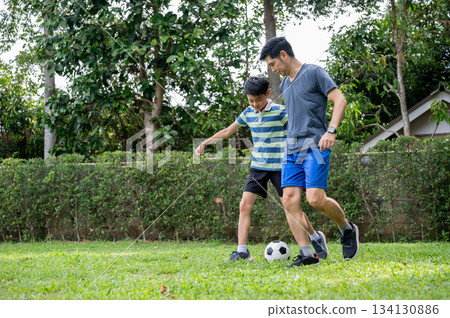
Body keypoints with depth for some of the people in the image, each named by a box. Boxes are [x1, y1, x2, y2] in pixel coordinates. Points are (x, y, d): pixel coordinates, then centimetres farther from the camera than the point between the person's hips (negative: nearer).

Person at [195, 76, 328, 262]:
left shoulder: (280, 112, -10)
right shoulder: (248, 113, 6)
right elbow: (228, 131, 17)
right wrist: (205, 143, 14)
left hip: (279, 166, -5)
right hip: (257, 166, 5)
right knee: (245, 205, -8)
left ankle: (317, 239, 19)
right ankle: (242, 251, -6)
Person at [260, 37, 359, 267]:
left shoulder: (314, 73, -2)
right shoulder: (284, 85, 20)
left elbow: (339, 100, -8)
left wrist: (331, 131, -20)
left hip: (315, 146, -7)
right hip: (292, 149, 7)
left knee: (315, 199, -18)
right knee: (289, 200, -7)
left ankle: (347, 229, 10)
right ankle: (307, 254, -4)